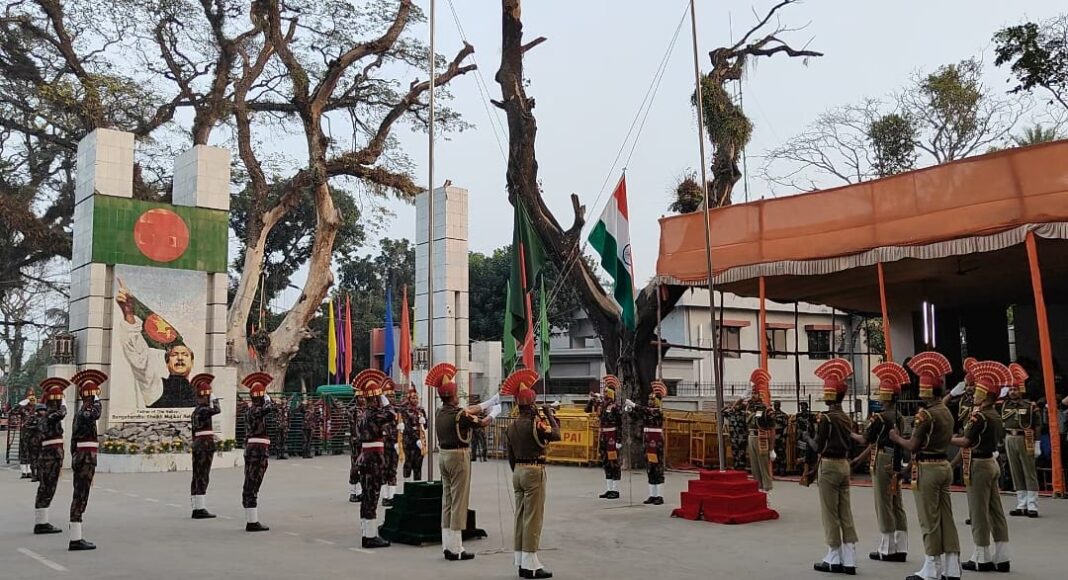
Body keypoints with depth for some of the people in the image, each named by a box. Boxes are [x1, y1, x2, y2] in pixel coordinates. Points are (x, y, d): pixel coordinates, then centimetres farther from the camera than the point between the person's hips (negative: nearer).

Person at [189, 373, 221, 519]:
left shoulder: (195, 411, 16)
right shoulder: (204, 410, -13)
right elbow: (217, 410, -28)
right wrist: (215, 400, -8)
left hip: (197, 446, 10)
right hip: (205, 446, -10)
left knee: (197, 478, 10)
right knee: (203, 478, -8)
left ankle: (197, 509, 14)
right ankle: (200, 509, -8)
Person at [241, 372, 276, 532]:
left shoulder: (248, 411, 16)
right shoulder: (257, 410, -13)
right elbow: (270, 408, -31)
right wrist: (267, 399, -16)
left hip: (250, 448, 9)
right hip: (259, 450, -9)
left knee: (249, 486, 11)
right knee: (252, 486, -8)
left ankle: (250, 521, 17)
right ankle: (252, 522, -5)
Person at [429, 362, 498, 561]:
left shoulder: (440, 413, 6)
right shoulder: (459, 415, -18)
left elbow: (470, 410, 14)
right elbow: (483, 422, -3)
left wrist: (492, 401, 20)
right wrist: (496, 411, 16)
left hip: (444, 456, 8)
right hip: (458, 457, -8)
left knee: (447, 500, 12)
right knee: (459, 502, -3)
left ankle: (447, 545, 16)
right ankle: (456, 549, -1)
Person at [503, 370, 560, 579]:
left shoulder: (511, 427, 10)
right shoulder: (535, 422, -15)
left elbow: (510, 456, 13)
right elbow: (556, 435, -14)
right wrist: (549, 414, -3)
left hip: (518, 472, 8)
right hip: (534, 471, -8)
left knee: (521, 517, 11)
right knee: (533, 518, -4)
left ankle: (521, 562, 16)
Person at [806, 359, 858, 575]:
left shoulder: (825, 418, -16)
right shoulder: (847, 418, 8)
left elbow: (818, 447, -15)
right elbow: (845, 442, 14)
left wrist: (807, 436, 3)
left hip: (829, 466, -7)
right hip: (844, 465, 7)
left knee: (830, 514, 1)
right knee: (845, 513, 9)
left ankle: (834, 559, 7)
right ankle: (849, 560, 10)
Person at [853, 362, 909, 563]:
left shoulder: (879, 417, -16)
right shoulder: (899, 418, 8)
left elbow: (865, 440, -11)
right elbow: (898, 443, 13)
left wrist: (848, 433, 5)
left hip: (882, 464, -7)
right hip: (896, 464, 7)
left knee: (884, 506, -1)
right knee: (897, 506, 11)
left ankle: (887, 550, 5)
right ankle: (900, 548, 14)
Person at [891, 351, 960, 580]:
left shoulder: (925, 414, -18)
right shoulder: (947, 412, 10)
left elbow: (912, 446, -17)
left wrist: (896, 437, 0)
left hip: (927, 469, -8)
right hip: (944, 466, 8)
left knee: (930, 521, -1)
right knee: (946, 518, 10)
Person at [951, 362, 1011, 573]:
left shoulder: (978, 416, -18)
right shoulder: (997, 416, 9)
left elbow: (966, 442, -23)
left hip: (979, 465, -9)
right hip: (993, 463, 9)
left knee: (979, 513, -1)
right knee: (996, 512, 10)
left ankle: (982, 559, 5)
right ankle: (1001, 557, 13)